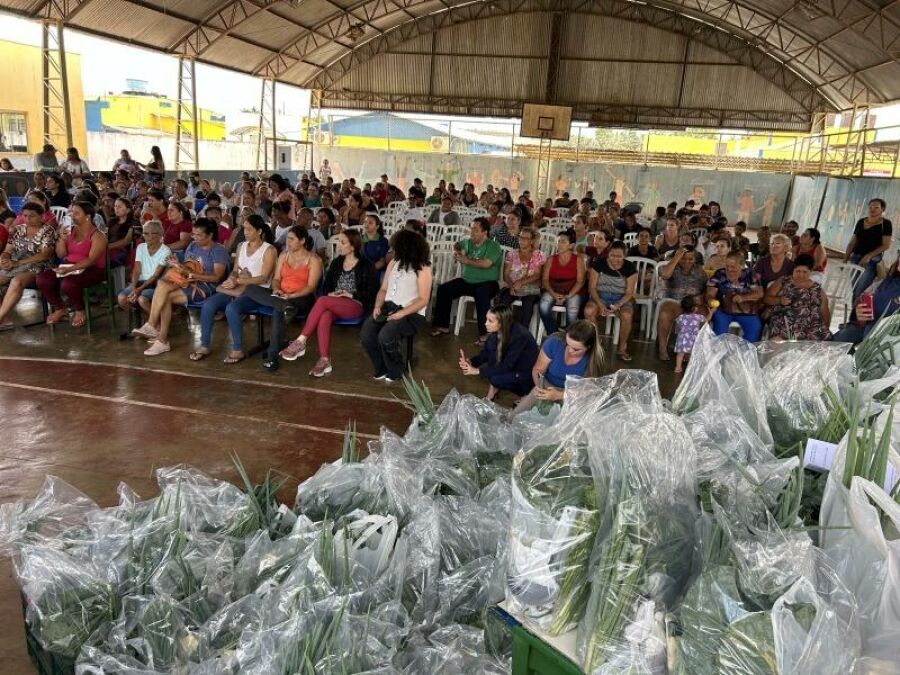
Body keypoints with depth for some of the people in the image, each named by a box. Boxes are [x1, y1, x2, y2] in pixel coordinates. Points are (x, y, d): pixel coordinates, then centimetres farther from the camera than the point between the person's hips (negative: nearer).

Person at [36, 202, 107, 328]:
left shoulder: (96, 235, -9)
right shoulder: (71, 231, 11)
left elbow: (91, 260, -20)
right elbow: (61, 255, 12)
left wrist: (70, 269, -29)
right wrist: (61, 238, -4)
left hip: (92, 270, -7)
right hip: (69, 268, 7)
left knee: (68, 283, -35)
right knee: (42, 279, -14)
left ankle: (79, 311, -5)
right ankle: (59, 309, 6)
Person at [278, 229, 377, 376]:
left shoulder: (366, 266, 1)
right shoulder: (336, 263, 17)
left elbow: (372, 293, -2)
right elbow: (327, 285, 22)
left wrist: (350, 294, -11)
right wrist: (330, 294, 0)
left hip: (356, 306, -4)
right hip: (333, 305, 5)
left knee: (322, 301, -31)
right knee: (324, 317, -33)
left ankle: (301, 342, -28)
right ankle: (325, 360, -39)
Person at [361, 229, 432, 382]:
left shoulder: (423, 268, -7)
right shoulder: (393, 263, 13)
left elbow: (423, 300, -13)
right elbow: (383, 289, 15)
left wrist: (401, 313, -22)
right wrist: (377, 306, -5)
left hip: (411, 314, -6)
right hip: (388, 308, 6)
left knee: (385, 336, -32)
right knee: (366, 335, -21)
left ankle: (395, 371, -4)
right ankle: (382, 369, 2)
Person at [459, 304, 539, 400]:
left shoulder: (519, 336, -31)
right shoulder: (497, 331, -10)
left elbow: (507, 366, -28)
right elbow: (485, 353, -2)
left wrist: (477, 370, -27)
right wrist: (470, 362, -21)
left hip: (527, 375, -8)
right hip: (510, 366, 8)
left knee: (496, 379, -30)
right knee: (491, 344, -14)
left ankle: (523, 392, -2)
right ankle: (493, 389, -3)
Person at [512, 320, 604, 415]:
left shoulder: (594, 359, -22)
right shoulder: (554, 342, -20)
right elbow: (537, 370, -9)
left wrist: (558, 395, -33)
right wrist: (539, 385, -30)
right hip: (547, 387, 0)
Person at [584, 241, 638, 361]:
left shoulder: (630, 268, -6)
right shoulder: (598, 264, -5)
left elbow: (629, 293, -6)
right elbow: (592, 287, -6)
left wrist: (617, 306, -26)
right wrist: (600, 304, -23)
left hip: (621, 298, 0)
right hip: (600, 296, 1)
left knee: (627, 315, -34)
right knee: (588, 311, -33)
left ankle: (622, 348, -11)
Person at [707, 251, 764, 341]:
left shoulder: (749, 274, 0)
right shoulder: (719, 275, -3)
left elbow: (759, 293, -4)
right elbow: (710, 295, -6)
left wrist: (743, 297, -22)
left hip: (746, 311, 1)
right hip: (724, 311, -1)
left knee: (755, 327, -22)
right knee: (719, 321, -31)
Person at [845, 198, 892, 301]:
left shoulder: (886, 224, -2)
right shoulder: (861, 222, 12)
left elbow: (886, 245, -7)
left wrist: (869, 256, -18)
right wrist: (845, 260, 7)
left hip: (873, 261, -5)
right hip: (855, 258, 5)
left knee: (859, 292, -13)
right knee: (853, 289, 2)